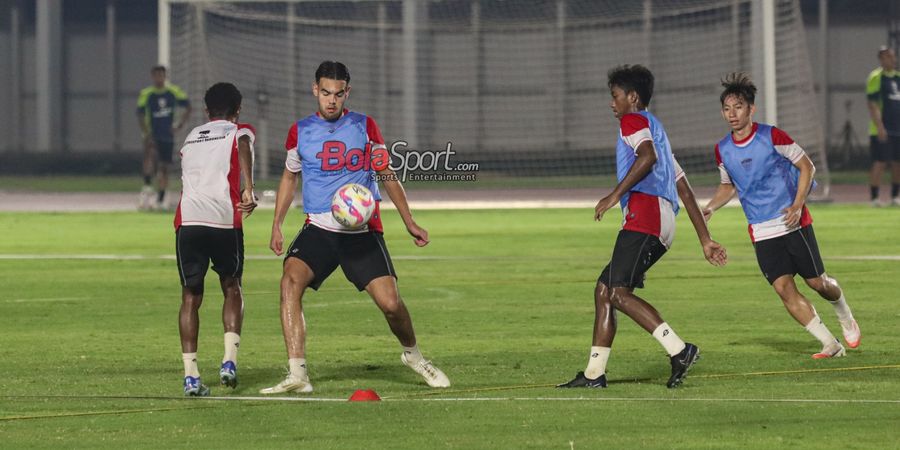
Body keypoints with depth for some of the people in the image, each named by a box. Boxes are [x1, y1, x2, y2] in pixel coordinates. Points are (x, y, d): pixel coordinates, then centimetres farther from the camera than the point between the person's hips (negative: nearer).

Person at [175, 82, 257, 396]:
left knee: (191, 297, 10)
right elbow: (244, 147, -12)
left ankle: (191, 375, 1)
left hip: (187, 219, 3)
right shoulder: (240, 132, 13)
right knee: (232, 289, 17)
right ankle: (229, 360, 1)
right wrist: (248, 189, -20)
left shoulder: (191, 137, 28)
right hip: (224, 219, -3)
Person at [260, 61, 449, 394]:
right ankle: (297, 375, -28)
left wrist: (409, 222, 9)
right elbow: (289, 177, 22)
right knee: (290, 281, -26)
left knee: (390, 303, -11)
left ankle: (413, 356, 23)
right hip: (318, 228, 1)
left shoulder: (364, 127, 5)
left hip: (363, 232, -1)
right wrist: (276, 225, 13)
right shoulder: (301, 132, 7)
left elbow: (387, 175, 13)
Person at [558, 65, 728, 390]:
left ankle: (679, 350, -28)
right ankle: (594, 374, 10)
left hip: (645, 211, -10)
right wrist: (705, 240, 29)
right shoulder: (657, 130, 34)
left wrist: (615, 195, -17)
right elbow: (686, 192, 31)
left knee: (618, 293, -19)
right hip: (663, 226, 10)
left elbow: (647, 156, -18)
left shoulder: (633, 121, 6)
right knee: (604, 289, 11)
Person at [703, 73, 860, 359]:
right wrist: (709, 208, 1)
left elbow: (807, 166, -3)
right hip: (762, 233, 3)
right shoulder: (722, 150, 4)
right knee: (784, 289, -10)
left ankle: (846, 319, 34)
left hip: (793, 223, -3)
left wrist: (797, 206, -15)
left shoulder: (771, 137, -10)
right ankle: (830, 345, -3)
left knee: (816, 282, 1)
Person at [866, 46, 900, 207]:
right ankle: (874, 198, -6)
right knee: (880, 163, -9)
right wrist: (880, 127, -21)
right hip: (882, 131, -6)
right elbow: (872, 105, -13)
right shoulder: (875, 78, -6)